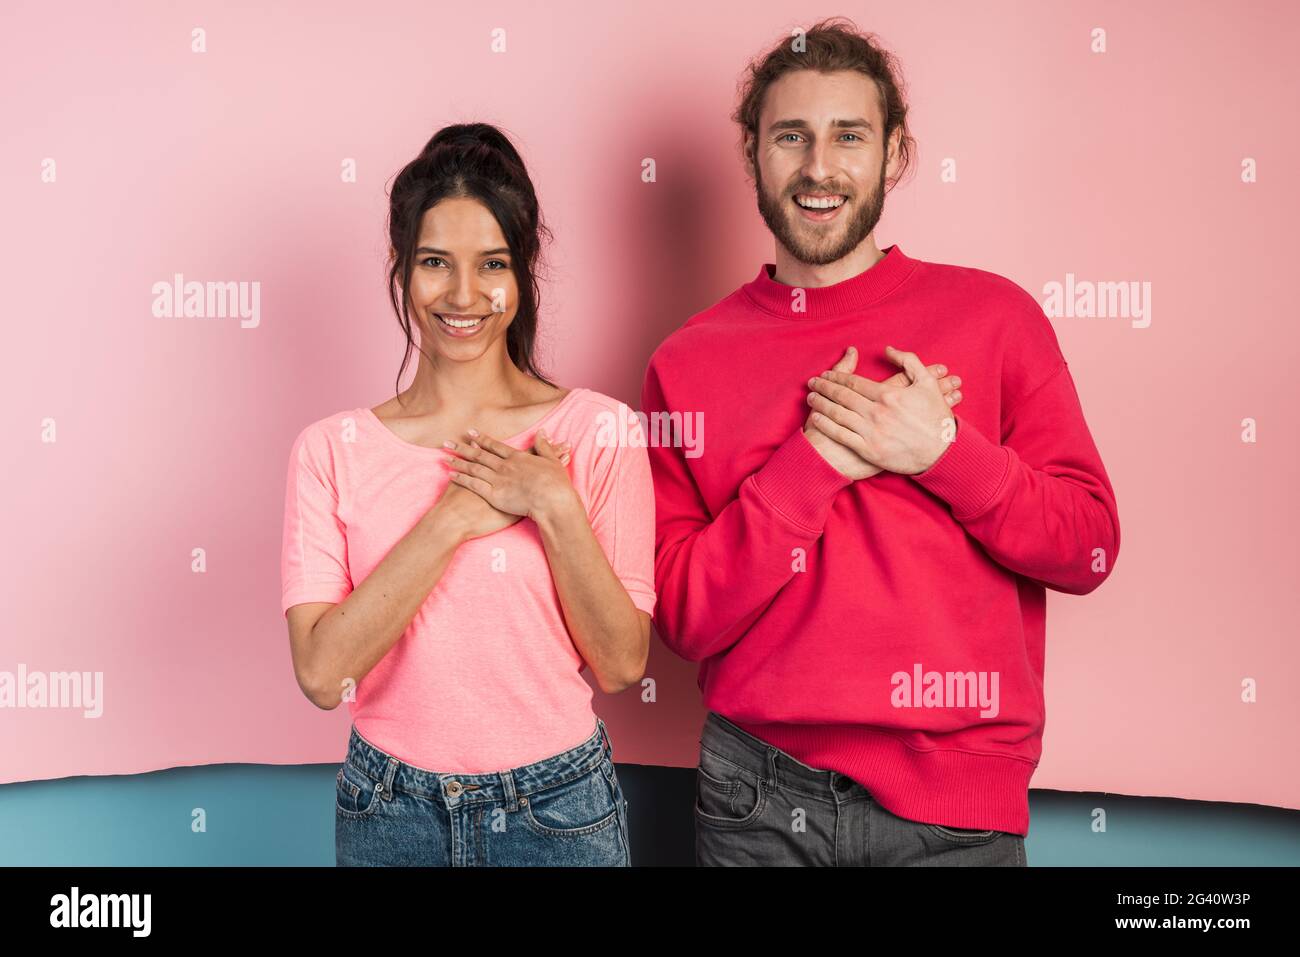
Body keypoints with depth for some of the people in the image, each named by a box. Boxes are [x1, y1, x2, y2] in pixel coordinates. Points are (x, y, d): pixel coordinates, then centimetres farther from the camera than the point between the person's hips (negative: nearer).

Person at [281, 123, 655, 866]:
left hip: (558, 806, -1)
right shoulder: (332, 449, -4)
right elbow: (322, 672, -13)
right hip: (389, 810, 1)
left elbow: (622, 663, -7)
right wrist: (453, 517, -18)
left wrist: (554, 507, -18)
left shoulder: (597, 430, -7)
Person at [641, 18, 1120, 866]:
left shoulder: (995, 314, -1)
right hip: (759, 794, 1)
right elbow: (683, 618, -6)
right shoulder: (688, 362, -1)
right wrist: (815, 461, -17)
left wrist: (943, 447, -17)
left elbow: (1089, 550, -2)